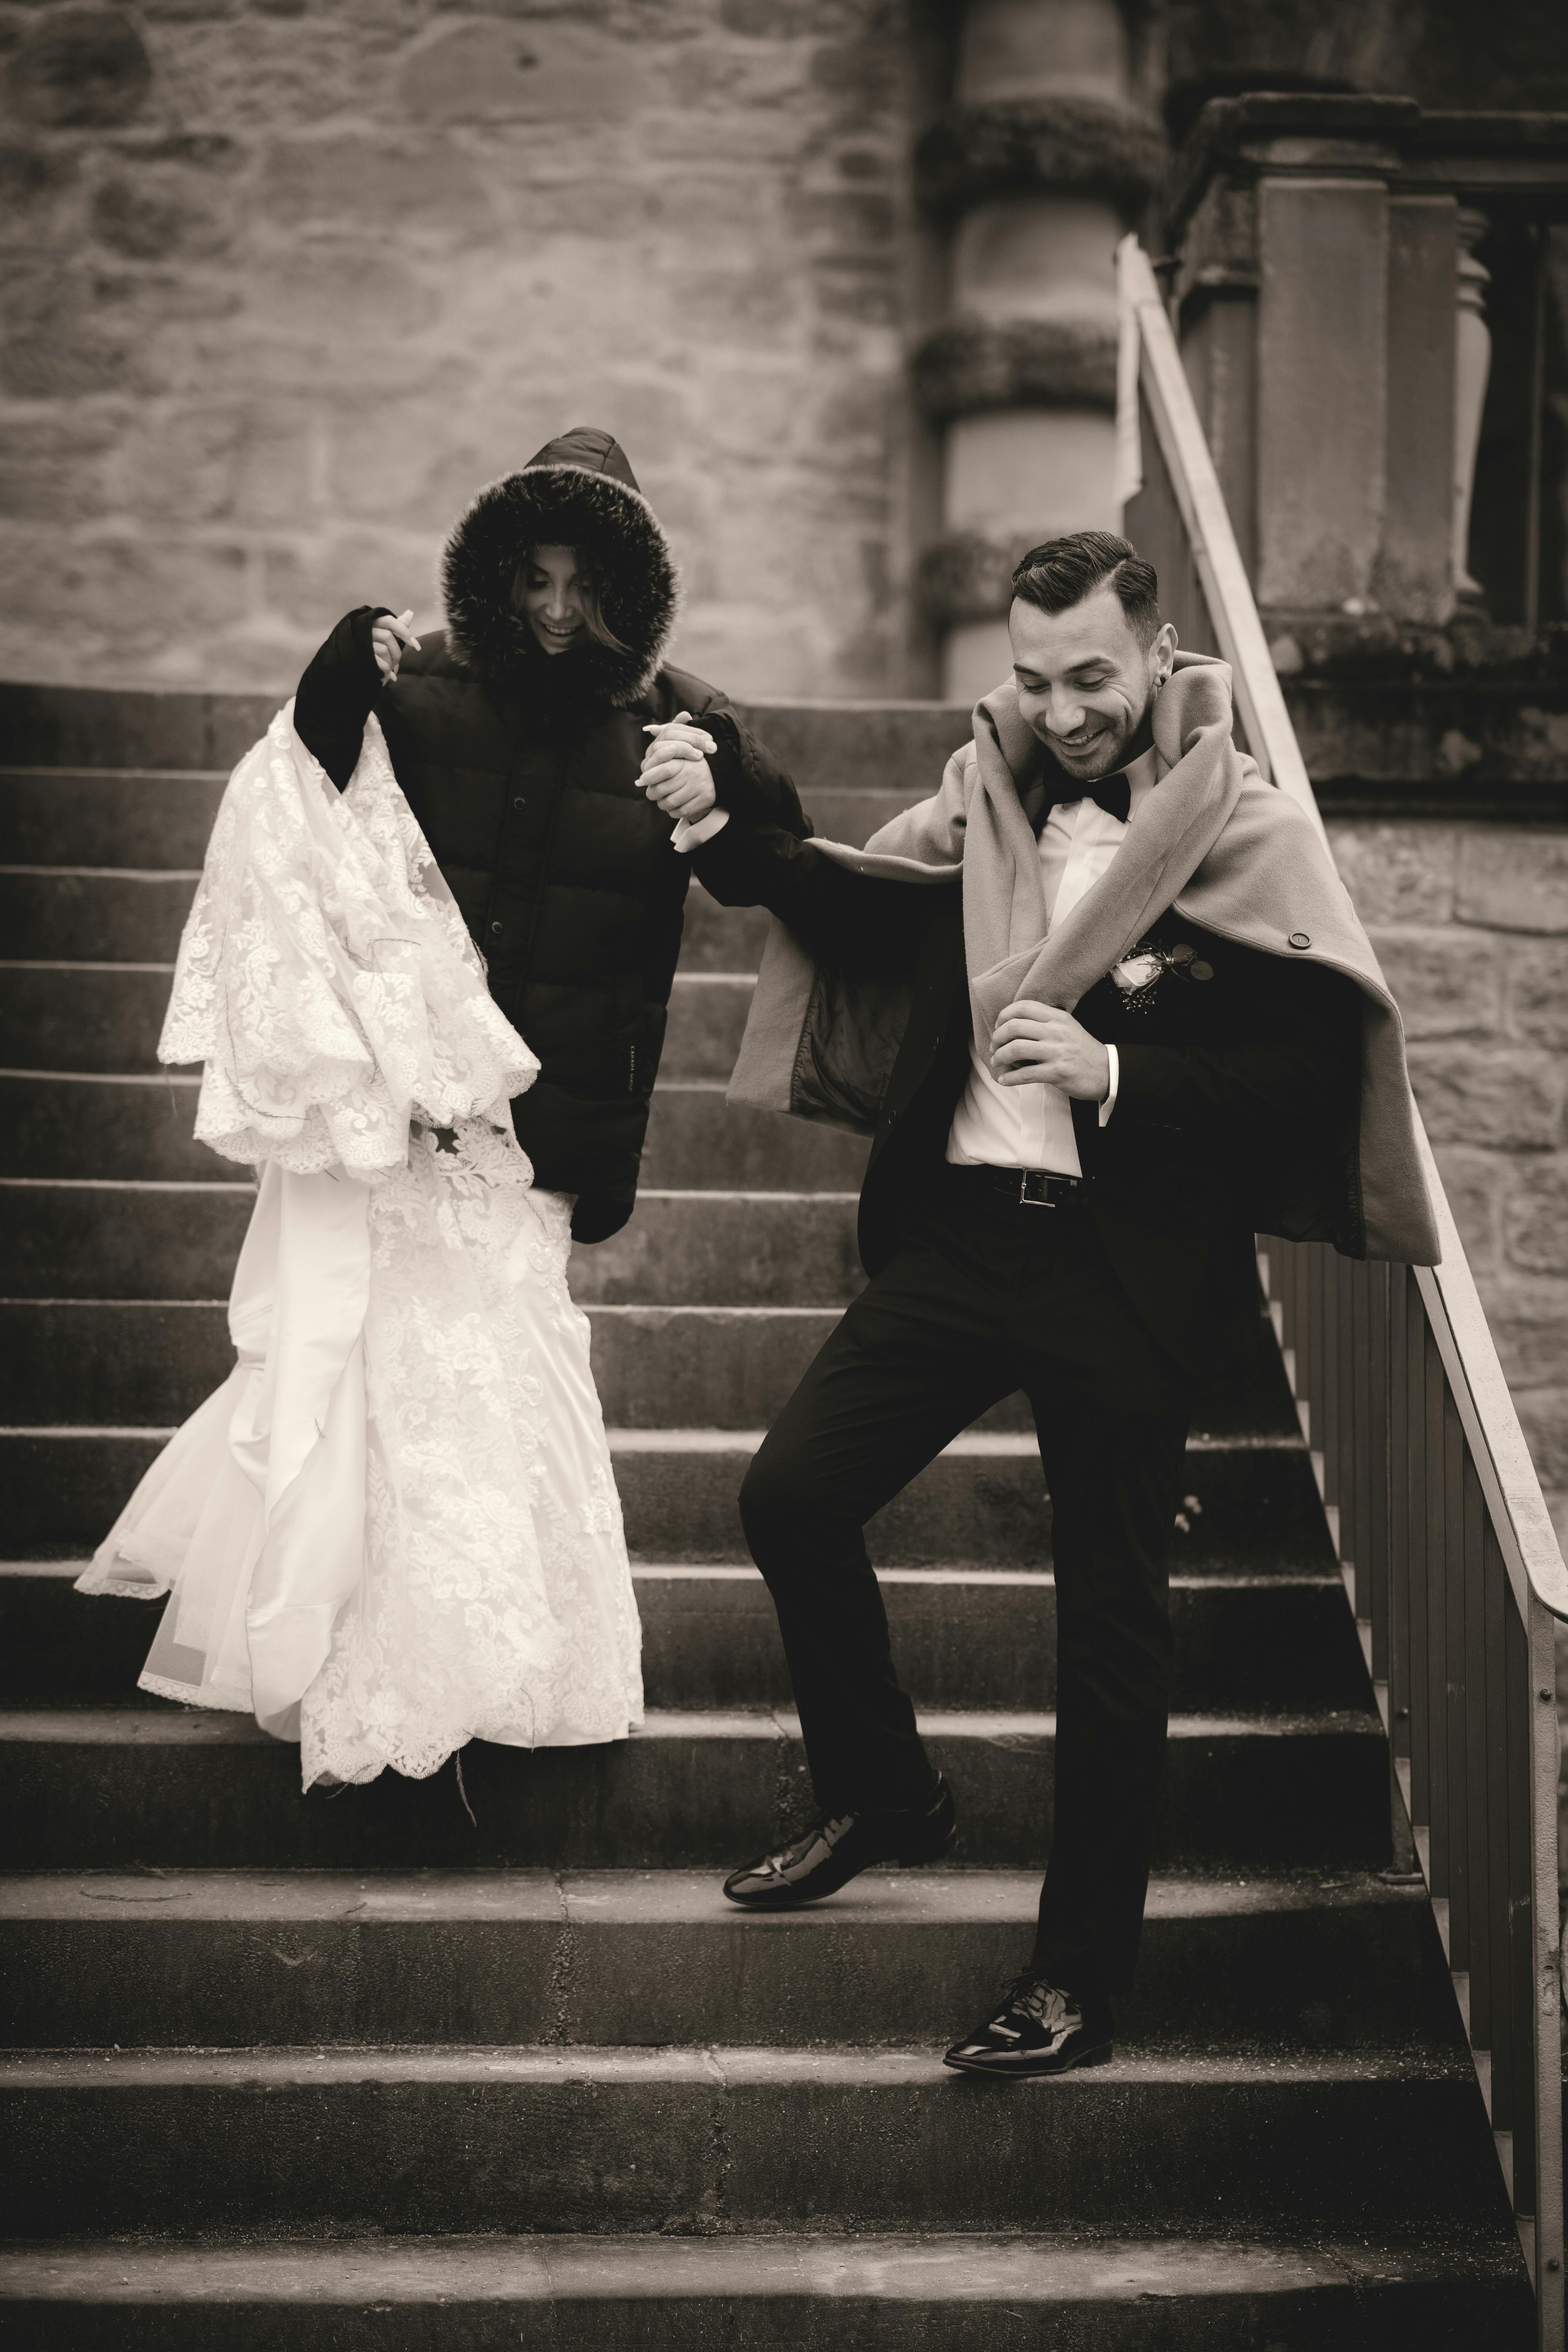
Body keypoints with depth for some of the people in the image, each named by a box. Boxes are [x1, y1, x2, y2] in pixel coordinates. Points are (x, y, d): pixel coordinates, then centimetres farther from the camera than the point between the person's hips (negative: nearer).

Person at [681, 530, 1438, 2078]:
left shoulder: (1245, 835, -7)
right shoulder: (991, 795, 8)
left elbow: (1314, 1066, -12)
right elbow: (859, 901, 10)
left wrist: (1112, 1070, -21)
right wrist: (725, 837, -7)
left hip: (1130, 1270, -5)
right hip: (960, 1230, 5)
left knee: (1110, 1622, 2)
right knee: (790, 1496, 2)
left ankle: (1080, 1979, 14)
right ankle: (884, 1796, 27)